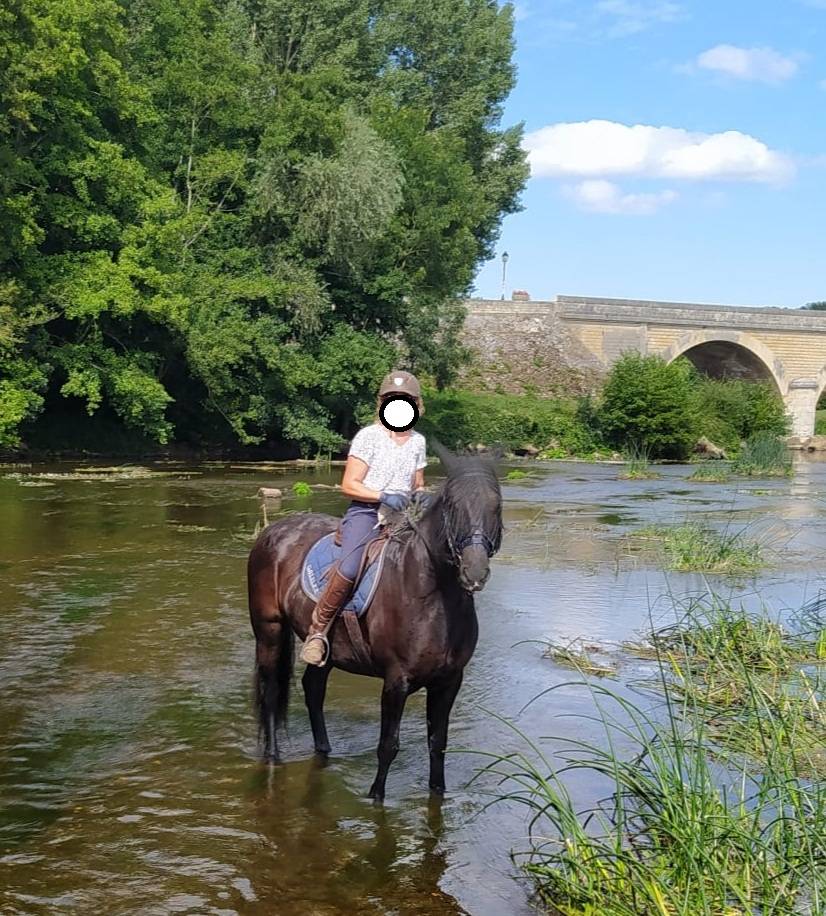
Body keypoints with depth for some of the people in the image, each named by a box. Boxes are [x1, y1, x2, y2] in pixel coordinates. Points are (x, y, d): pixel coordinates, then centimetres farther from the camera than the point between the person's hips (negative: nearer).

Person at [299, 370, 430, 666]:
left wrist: (421, 494, 1)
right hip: (365, 511, -5)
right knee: (350, 568, -33)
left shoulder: (418, 441, 15)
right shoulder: (369, 436, -1)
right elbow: (349, 485, -4)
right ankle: (317, 629, -16)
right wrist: (383, 496, -19)